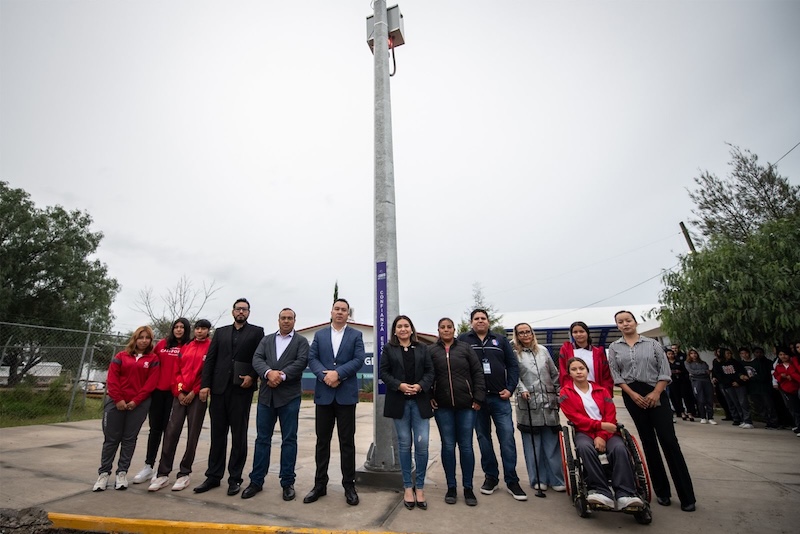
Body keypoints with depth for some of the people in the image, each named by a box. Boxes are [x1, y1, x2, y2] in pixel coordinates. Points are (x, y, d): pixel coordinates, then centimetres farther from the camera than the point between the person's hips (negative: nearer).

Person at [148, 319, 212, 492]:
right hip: (180, 395, 4)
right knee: (171, 432, 1)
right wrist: (179, 391, -1)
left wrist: (194, 392, -10)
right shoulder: (185, 347, 12)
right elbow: (177, 370, 11)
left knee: (192, 435, 3)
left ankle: (185, 474, 15)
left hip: (197, 396, -4)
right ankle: (163, 474, 12)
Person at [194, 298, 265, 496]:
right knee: (217, 434, 11)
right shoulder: (220, 332, 14)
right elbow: (210, 359, 8)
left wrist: (252, 376, -15)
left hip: (241, 389, -3)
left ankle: (235, 478, 17)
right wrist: (205, 384, -1)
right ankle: (213, 476, 25)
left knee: (239, 435, 6)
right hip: (219, 388, 3)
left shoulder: (256, 332, 4)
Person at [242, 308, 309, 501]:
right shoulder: (266, 340, 13)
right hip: (266, 395, 3)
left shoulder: (301, 341, 3)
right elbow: (256, 359, -2)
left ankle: (287, 482, 17)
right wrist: (269, 372, -20)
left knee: (289, 440, 5)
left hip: (289, 396, -3)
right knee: (262, 439, 11)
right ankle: (256, 480, 25)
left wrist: (282, 375, -20)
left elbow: (301, 362, -11)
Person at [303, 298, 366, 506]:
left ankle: (349, 485, 20)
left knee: (347, 441, 7)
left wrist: (338, 373, -18)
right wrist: (325, 375, -16)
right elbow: (311, 358, 0)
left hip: (346, 394, -2)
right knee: (322, 440, 11)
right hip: (323, 394, 2)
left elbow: (359, 360, -8)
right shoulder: (319, 335, 10)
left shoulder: (356, 335, 4)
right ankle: (320, 484, 26)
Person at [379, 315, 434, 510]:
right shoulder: (389, 348, 4)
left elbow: (430, 372, 4)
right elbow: (383, 372, -1)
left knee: (422, 443, -2)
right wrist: (399, 385, -15)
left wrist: (420, 386, -13)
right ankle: (407, 486, 22)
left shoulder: (422, 348, 7)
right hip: (399, 401, -1)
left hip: (420, 401, 1)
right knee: (404, 444, 8)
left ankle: (419, 486, 15)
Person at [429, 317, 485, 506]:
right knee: (448, 446, 9)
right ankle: (451, 487, 26)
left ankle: (468, 488, 24)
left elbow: (478, 373, 0)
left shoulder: (465, 348, 1)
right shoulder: (431, 351, 1)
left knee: (466, 445, 8)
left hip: (466, 405, 0)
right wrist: (429, 398, -5)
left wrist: (478, 398, -5)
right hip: (443, 406, 0)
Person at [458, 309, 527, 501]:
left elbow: (513, 364, 7)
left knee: (507, 437, 3)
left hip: (500, 397, 1)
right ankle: (491, 477, 27)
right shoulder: (463, 339, -1)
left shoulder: (500, 340, 6)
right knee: (484, 438, 11)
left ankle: (512, 481, 17)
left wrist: (510, 388, -1)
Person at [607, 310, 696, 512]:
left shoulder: (653, 344, 4)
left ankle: (687, 496, 5)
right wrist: (633, 394, -8)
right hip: (632, 395, 1)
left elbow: (664, 371, 0)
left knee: (669, 440, -6)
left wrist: (656, 393, -10)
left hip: (655, 394, -1)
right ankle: (662, 491, 18)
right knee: (648, 441, 8)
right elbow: (615, 375, 2)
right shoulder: (614, 348, 5)